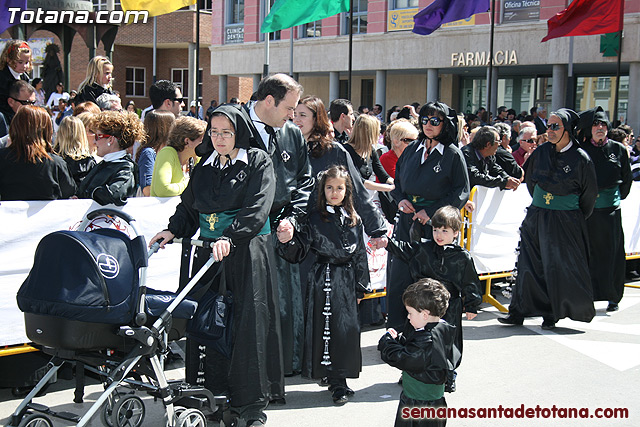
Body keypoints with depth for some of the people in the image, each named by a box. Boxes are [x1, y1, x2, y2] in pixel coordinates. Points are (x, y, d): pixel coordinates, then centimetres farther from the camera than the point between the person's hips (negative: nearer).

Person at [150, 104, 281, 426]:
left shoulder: (258, 162, -2)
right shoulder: (204, 168, 16)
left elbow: (256, 209, -14)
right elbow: (188, 206, 22)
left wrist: (229, 237, -27)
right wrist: (173, 231, 3)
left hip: (247, 252, -5)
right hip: (208, 252, 5)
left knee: (248, 324, -6)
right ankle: (213, 394, 14)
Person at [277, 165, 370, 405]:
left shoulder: (353, 220, 10)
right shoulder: (314, 217, -1)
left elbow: (360, 254, 14)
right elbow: (298, 252, -5)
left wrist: (361, 287, 12)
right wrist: (287, 241, -27)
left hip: (347, 281, 4)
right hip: (323, 280, -3)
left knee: (348, 328, 2)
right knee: (327, 328, -4)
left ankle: (340, 379, 17)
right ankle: (337, 384, 6)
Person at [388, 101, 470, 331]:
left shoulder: (453, 155, -2)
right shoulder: (411, 150, 12)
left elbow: (462, 193, -5)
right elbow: (397, 181, 22)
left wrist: (431, 212, -12)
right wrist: (400, 199, 0)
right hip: (407, 219, 4)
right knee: (399, 274, 1)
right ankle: (396, 329, 12)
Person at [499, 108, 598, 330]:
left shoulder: (581, 159, -8)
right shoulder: (541, 152, 2)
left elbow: (589, 193, 3)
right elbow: (529, 179, 19)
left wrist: (577, 218, 12)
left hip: (565, 222, -4)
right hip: (536, 218, 4)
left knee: (560, 268, 1)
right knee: (529, 264, 4)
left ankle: (552, 314, 14)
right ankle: (520, 311, 10)